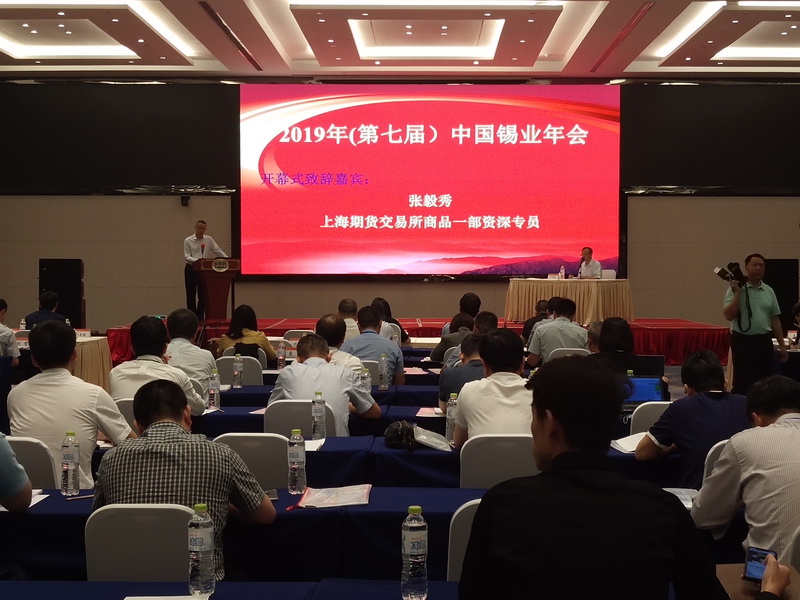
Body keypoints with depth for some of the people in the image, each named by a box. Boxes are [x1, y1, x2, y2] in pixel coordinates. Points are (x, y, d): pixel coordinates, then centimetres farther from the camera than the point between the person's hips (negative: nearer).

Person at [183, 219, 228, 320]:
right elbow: (186, 256, -10)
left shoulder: (209, 239, 4)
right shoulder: (188, 241, -4)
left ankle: (199, 319, 9)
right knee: (191, 295, 1)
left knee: (203, 295, -1)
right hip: (191, 269, -2)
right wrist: (196, 260, -28)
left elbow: (218, 251, 4)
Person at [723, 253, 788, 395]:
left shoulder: (769, 291, 10)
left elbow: (775, 319, 13)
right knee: (742, 382, -1)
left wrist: (782, 345, 12)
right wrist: (737, 293, -19)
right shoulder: (736, 288, -5)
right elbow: (729, 315, -14)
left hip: (764, 341, 5)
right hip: (742, 341, -5)